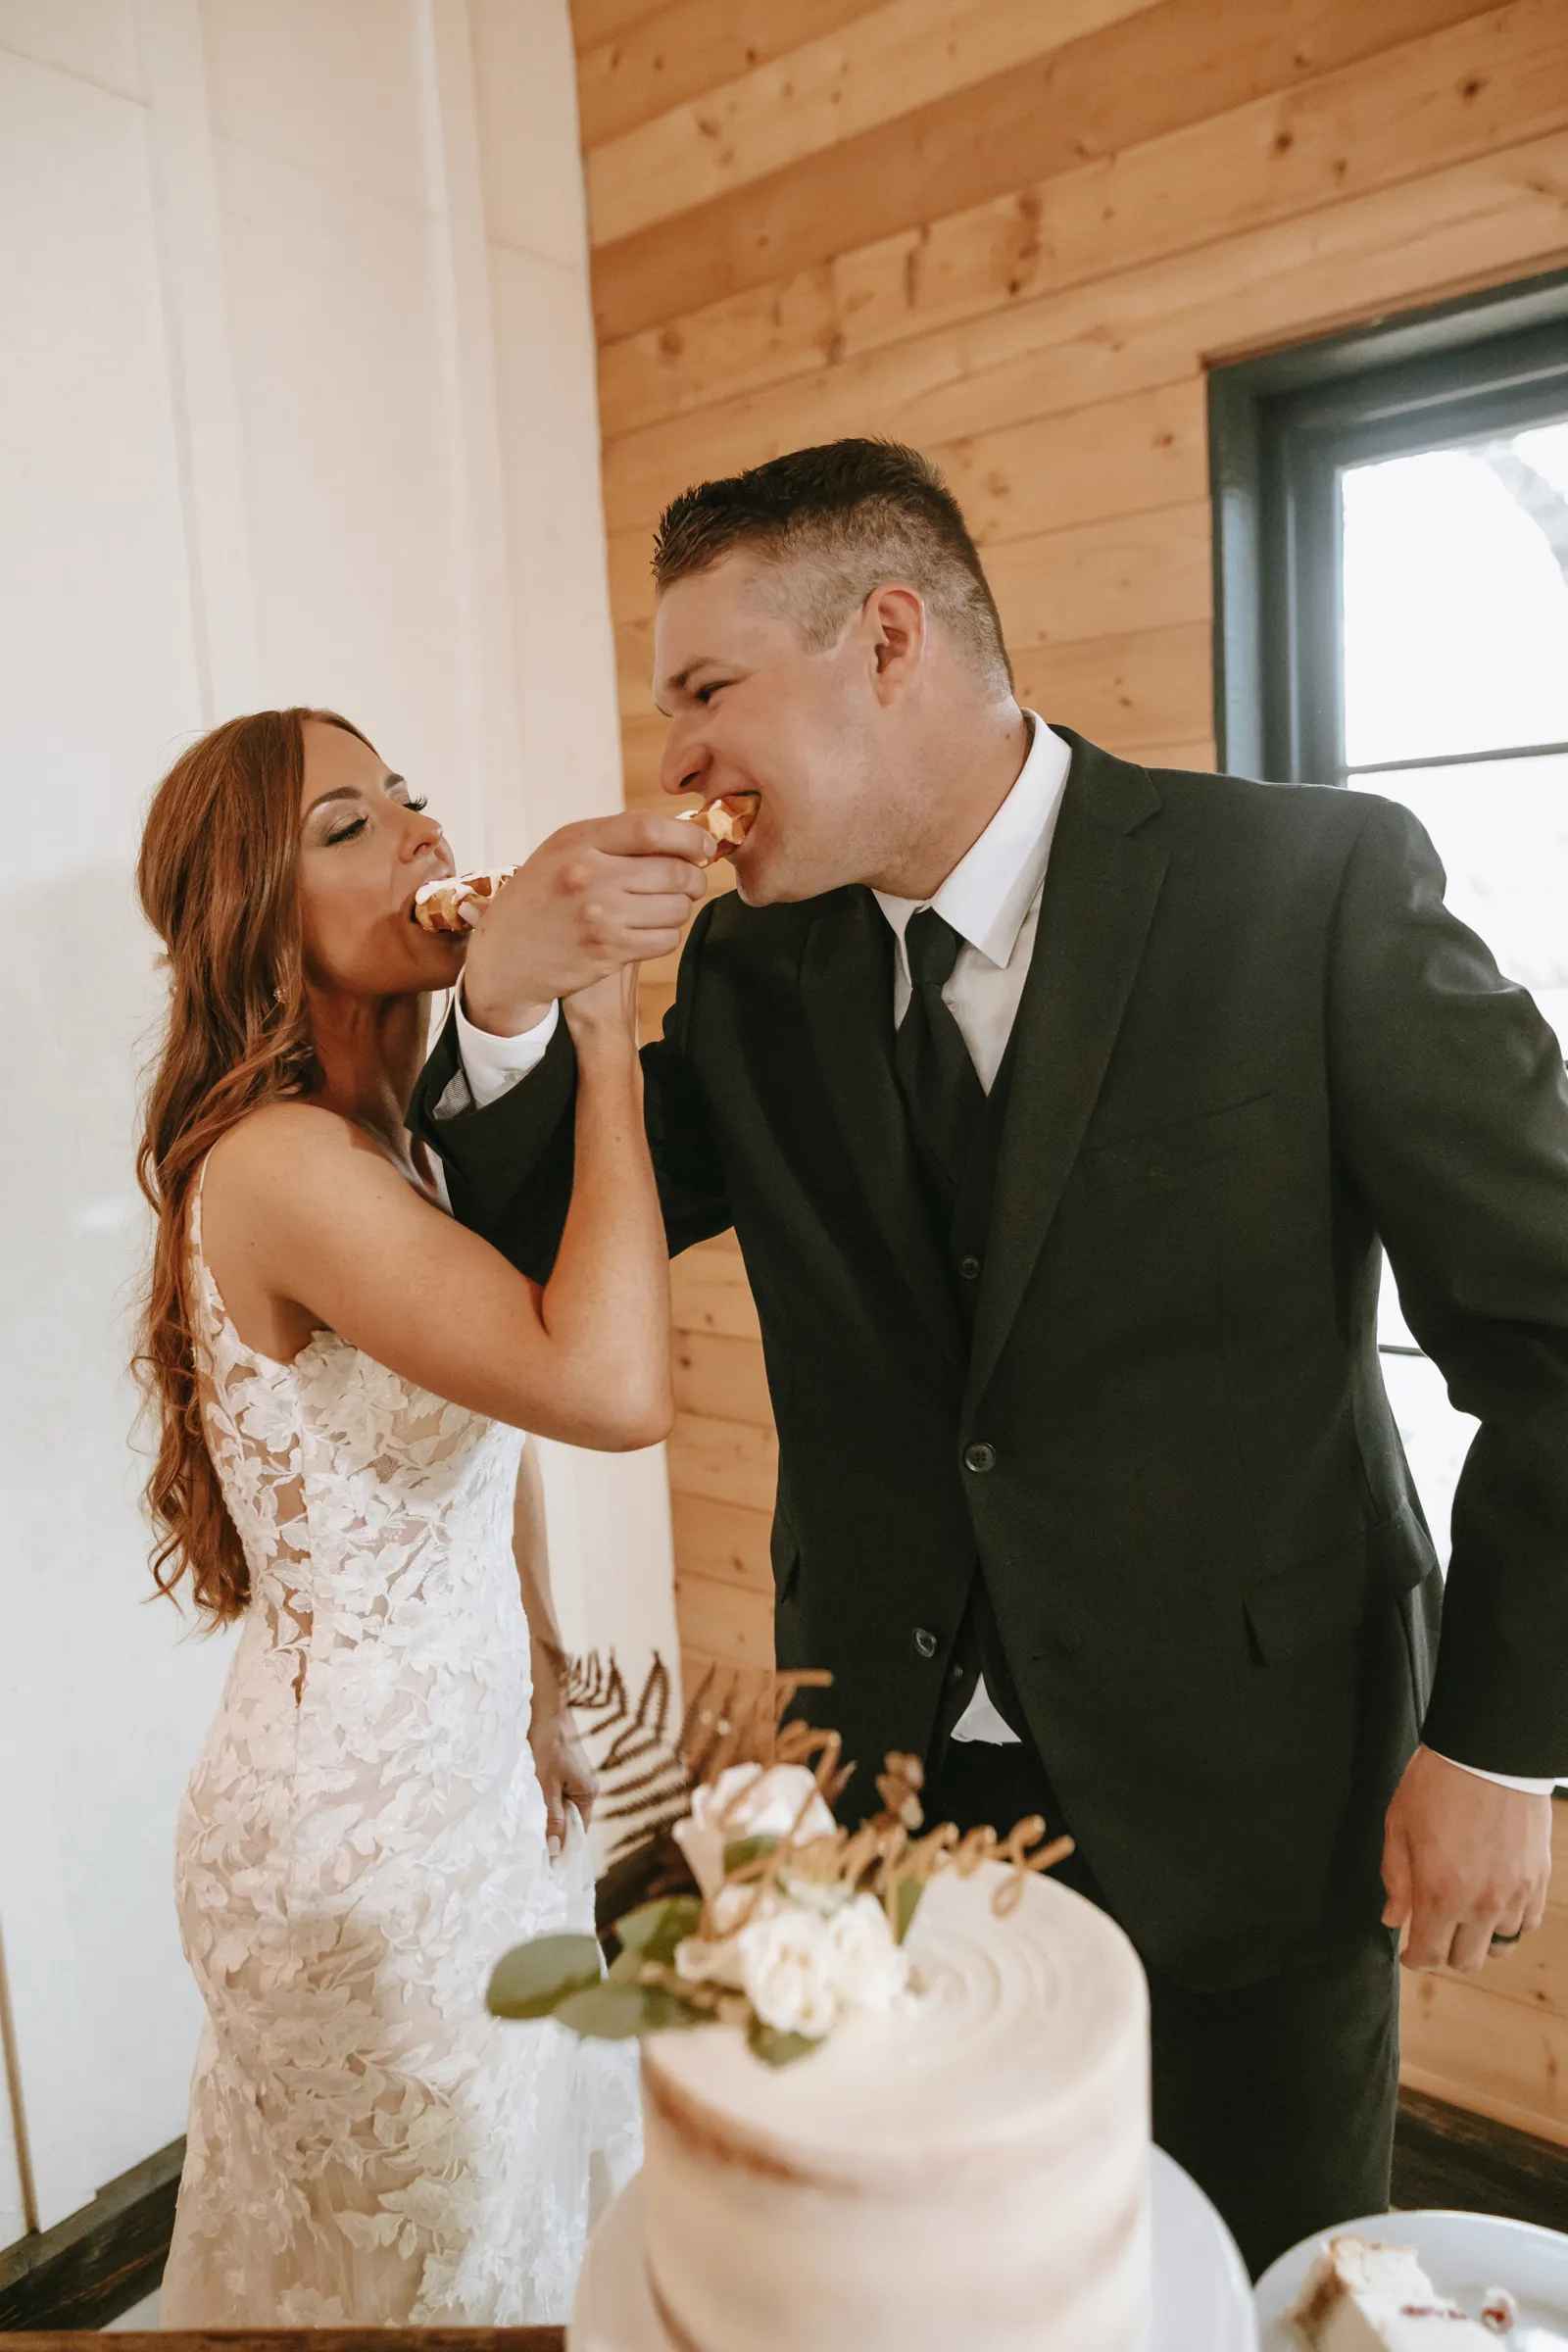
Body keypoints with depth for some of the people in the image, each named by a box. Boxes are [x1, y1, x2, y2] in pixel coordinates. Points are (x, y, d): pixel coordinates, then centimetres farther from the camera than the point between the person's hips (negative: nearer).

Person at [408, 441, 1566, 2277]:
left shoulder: (1317, 884, -15)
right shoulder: (757, 968, -1)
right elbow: (539, 1256, 3)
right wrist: (505, 1001, -15)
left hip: (1246, 1782, -3)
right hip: (899, 1770, 4)